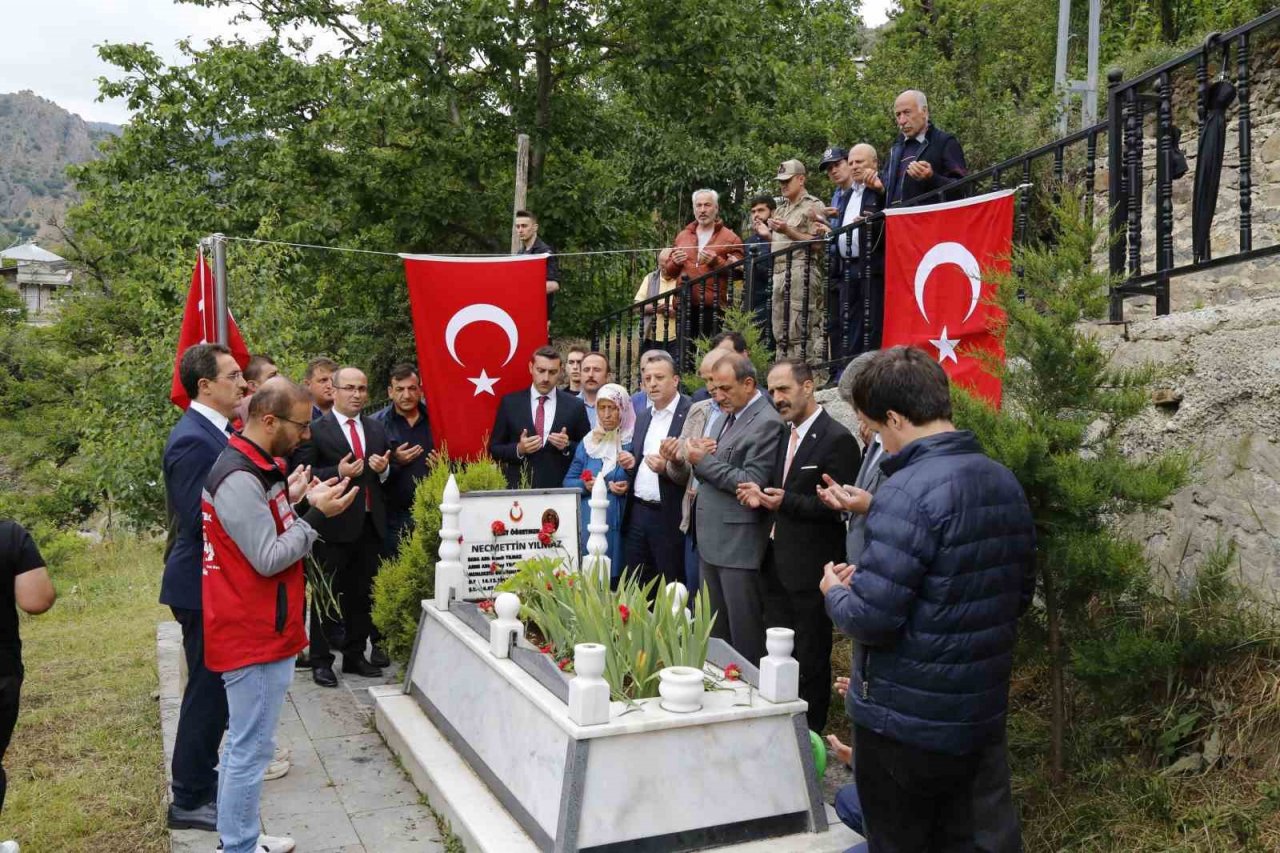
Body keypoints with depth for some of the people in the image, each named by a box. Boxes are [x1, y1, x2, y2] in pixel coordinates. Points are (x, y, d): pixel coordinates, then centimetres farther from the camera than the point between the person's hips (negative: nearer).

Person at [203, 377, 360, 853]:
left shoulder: (256, 466, 9)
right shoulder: (240, 480, -23)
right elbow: (268, 559, -22)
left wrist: (288, 500, 4)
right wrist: (317, 514, -20)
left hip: (260, 630, 11)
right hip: (255, 635, -11)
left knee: (245, 744, 19)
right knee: (250, 750, 0)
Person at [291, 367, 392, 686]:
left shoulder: (377, 428, 12)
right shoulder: (315, 430, -6)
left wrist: (384, 469, -3)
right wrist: (338, 473, -22)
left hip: (370, 523, 6)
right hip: (334, 525, -5)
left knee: (362, 594, 13)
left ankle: (355, 656, 27)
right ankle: (321, 660, 17)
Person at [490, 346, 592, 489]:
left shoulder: (575, 406, 3)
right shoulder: (510, 402, 3)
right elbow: (494, 449, 5)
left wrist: (567, 446, -12)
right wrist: (518, 449, -12)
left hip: (560, 490, 0)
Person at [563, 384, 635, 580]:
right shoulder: (588, 442, 10)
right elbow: (568, 482, 11)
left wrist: (630, 487, -20)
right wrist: (585, 485, -8)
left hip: (622, 523, -2)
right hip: (590, 523, 3)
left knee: (618, 578, -2)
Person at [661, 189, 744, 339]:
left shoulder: (730, 238, 5)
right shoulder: (682, 236, 19)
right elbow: (668, 271, 23)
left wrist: (716, 261, -14)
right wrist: (675, 262, 1)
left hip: (713, 306, -4)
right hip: (684, 305, 4)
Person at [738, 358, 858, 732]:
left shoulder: (836, 439, -15)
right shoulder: (785, 434, 11)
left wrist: (785, 501, -26)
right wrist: (762, 494, -5)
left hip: (810, 566, -8)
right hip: (777, 561, 8)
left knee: (810, 658, 7)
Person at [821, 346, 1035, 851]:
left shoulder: (909, 491, -24)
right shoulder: (1005, 482, 3)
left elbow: (869, 620, -26)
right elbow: (1019, 595, 13)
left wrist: (835, 591, -3)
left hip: (904, 723, -8)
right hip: (979, 715, 8)